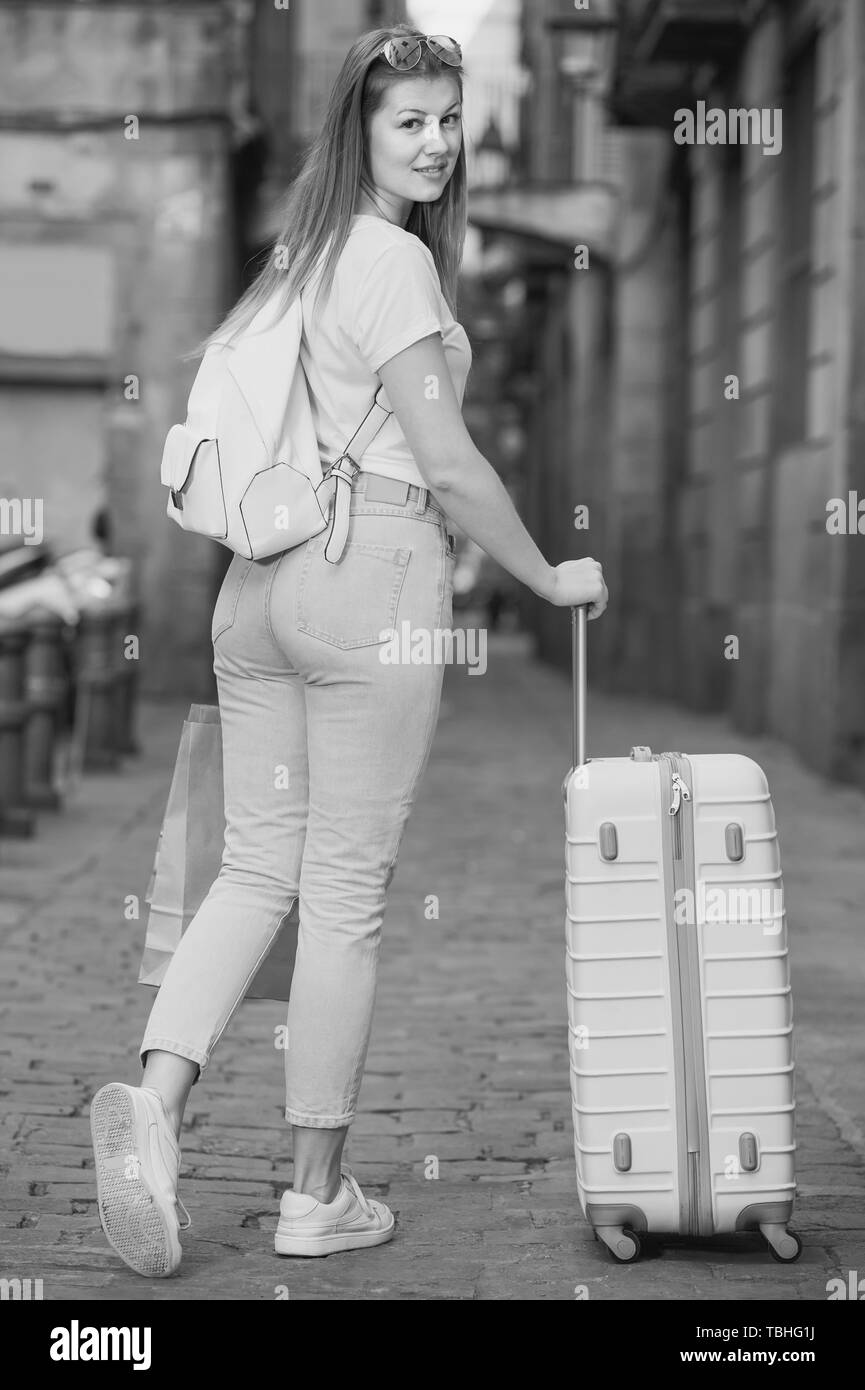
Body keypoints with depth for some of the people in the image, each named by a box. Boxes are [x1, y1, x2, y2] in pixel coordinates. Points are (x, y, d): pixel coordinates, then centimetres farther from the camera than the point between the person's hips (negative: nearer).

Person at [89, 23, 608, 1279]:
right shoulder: (396, 259, -10)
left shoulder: (305, 250, 16)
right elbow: (450, 464, -12)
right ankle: (319, 1195, 10)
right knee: (346, 893, 0)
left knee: (256, 868, 10)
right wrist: (550, 577, -1)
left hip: (261, 579, 8)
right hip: (372, 574, -8)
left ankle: (154, 1096, -10)